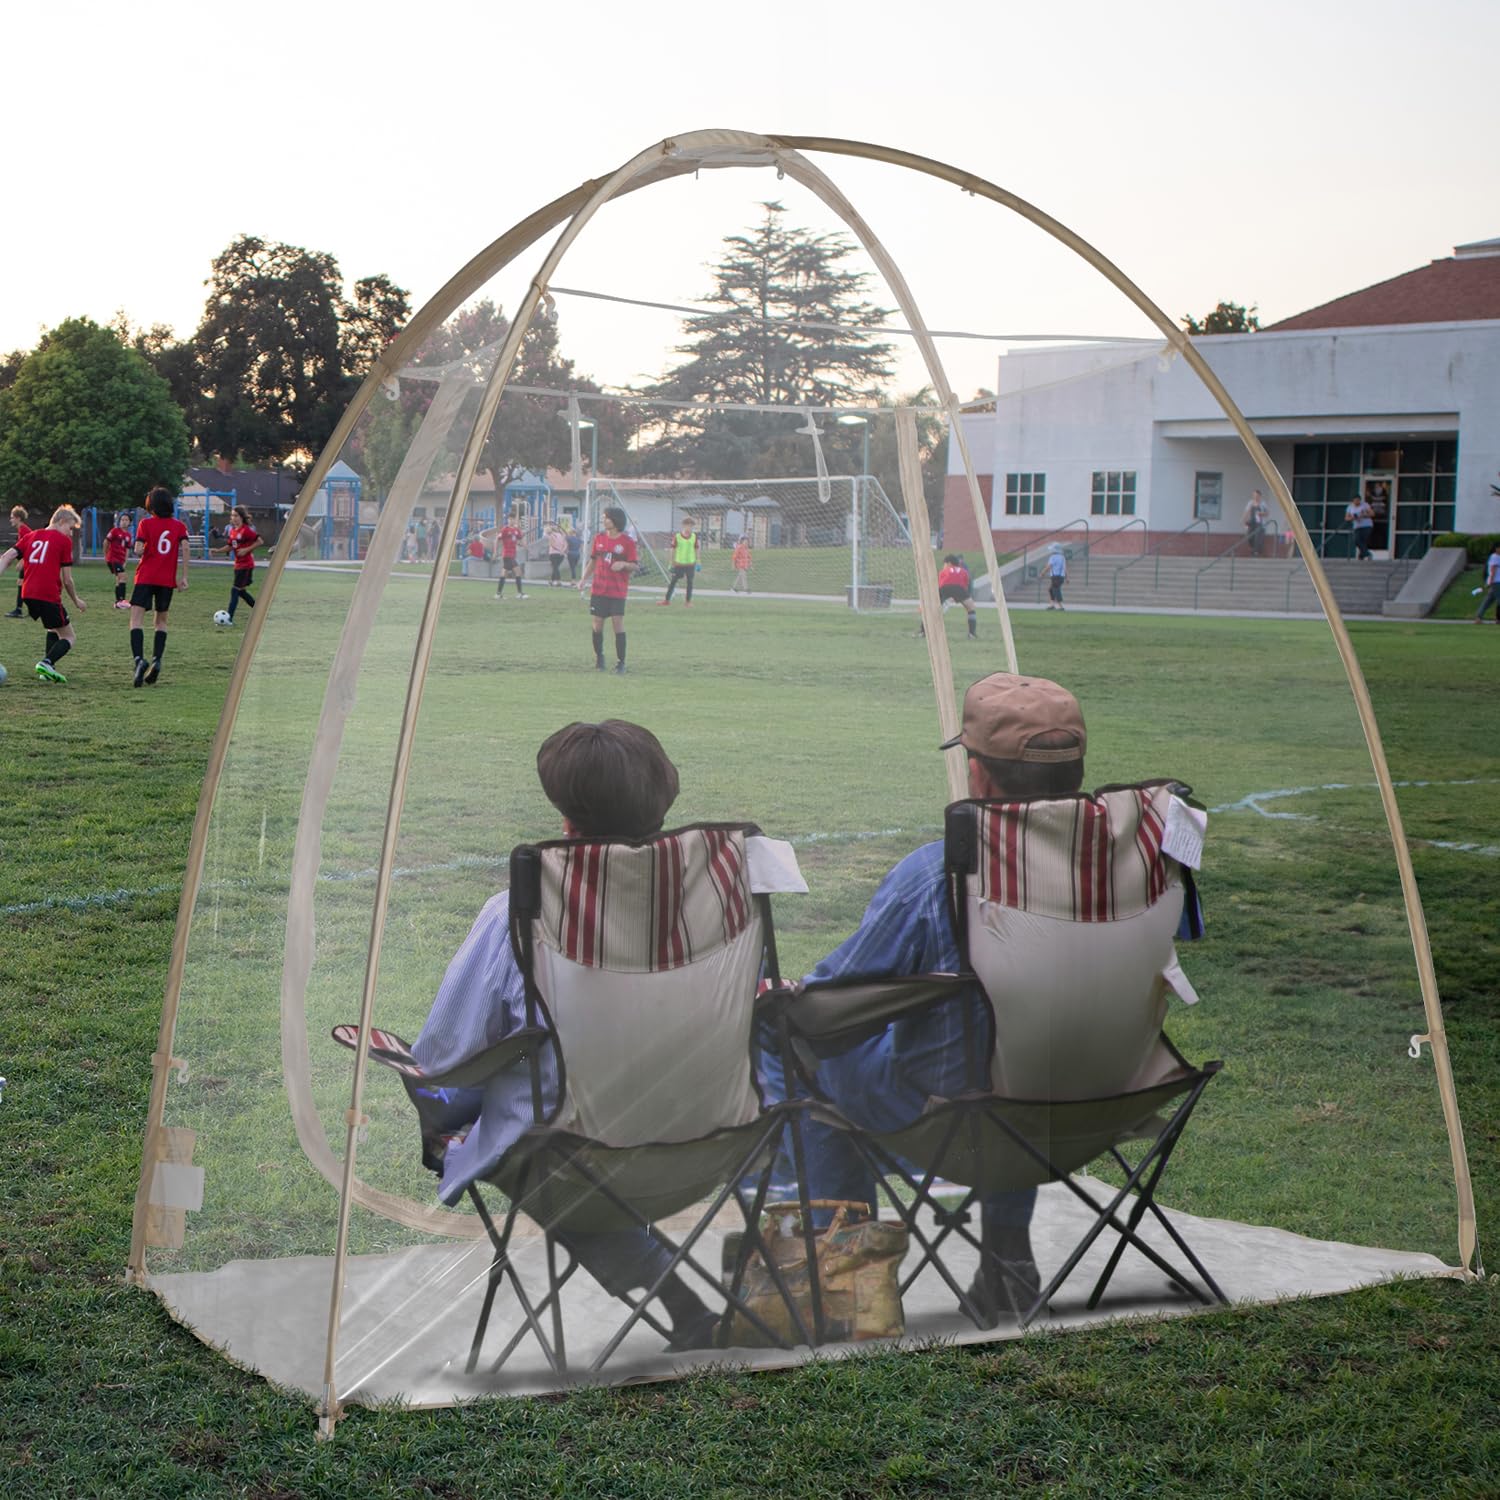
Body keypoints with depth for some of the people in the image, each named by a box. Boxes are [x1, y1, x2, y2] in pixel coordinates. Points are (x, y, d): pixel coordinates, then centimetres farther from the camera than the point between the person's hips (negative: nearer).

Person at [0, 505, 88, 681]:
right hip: (49, 595, -6)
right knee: (69, 638, 4)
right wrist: (76, 601, 15)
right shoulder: (64, 541, 2)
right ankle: (47, 663, -22)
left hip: (27, 594, 6)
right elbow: (67, 580, 1)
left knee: (54, 630, 27)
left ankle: (48, 669, 11)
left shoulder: (31, 536, 18)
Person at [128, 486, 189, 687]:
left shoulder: (145, 523, -1)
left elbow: (138, 550, -10)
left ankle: (139, 659, -29)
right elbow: (185, 547, -6)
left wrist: (138, 552, 14)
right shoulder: (179, 525, 7)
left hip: (145, 578, -3)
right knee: (161, 621, 17)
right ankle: (156, 660, 4)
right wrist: (183, 576, -4)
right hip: (168, 579, 3)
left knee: (137, 618, -9)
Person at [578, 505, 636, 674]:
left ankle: (620, 663, -1)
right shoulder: (600, 538, 7)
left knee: (618, 625, -9)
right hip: (598, 589, 4)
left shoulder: (627, 542, -6)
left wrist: (623, 564, -24)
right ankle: (599, 659, 24)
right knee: (596, 625, 5)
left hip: (617, 592, -4)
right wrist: (584, 579, 9)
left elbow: (634, 566, -4)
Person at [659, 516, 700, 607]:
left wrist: (697, 563, 6)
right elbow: (673, 550, 1)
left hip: (690, 563, 1)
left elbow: (696, 550, 8)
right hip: (679, 563, -1)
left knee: (690, 582, 4)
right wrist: (671, 563, 1)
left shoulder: (694, 536, 0)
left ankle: (688, 601, 15)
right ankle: (667, 599, 15)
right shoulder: (677, 536, -5)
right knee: (673, 581, 5)